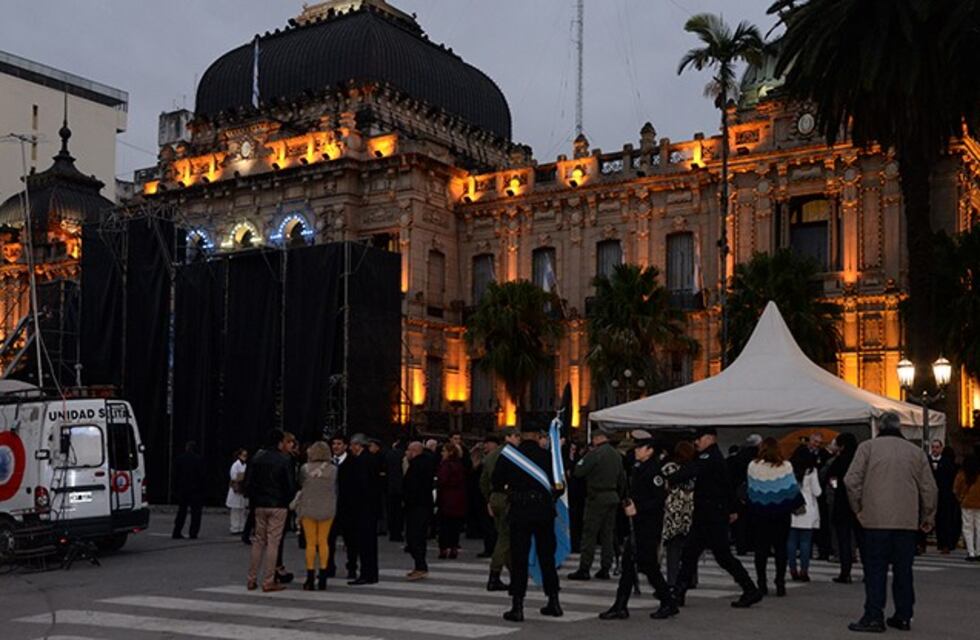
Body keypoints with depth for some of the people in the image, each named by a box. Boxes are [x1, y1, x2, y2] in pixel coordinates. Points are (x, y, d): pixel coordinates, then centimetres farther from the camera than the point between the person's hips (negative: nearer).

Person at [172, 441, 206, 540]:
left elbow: (175, 476, 4)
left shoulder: (178, 459, 2)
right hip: (196, 490, -4)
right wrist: (204, 488, -1)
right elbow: (203, 475, -9)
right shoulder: (199, 459, -9)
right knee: (196, 512, 3)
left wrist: (177, 487, 11)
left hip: (182, 490, 4)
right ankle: (193, 533, -1)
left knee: (181, 512, 12)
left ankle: (177, 533, 9)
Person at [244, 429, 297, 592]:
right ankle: (268, 581, 0)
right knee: (273, 542, -1)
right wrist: (289, 501, 6)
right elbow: (291, 485, -10)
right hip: (278, 505, -4)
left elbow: (248, 483, 3)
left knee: (258, 541, 13)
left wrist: (253, 500, 12)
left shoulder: (257, 458, 4)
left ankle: (252, 579, 14)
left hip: (260, 505, 5)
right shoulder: (285, 460, -10)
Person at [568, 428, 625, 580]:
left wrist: (579, 463, 4)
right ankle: (605, 569, 12)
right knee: (608, 534, 10)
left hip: (597, 497, -7)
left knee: (589, 534, -3)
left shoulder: (594, 454, -13)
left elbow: (578, 472, -14)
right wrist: (619, 496, 23)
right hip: (613, 497, 7)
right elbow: (622, 478, 17)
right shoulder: (617, 455, 11)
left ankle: (584, 569, -3)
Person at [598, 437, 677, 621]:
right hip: (638, 524, 9)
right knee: (628, 562, 7)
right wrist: (629, 504, 5)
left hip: (649, 525, -9)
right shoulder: (638, 468, 12)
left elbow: (660, 498, -20)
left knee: (648, 565, -4)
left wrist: (638, 509, -21)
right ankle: (620, 607, 10)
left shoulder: (653, 470, -15)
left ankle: (668, 604, 10)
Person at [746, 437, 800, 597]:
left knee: (761, 548, 8)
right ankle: (780, 583, 4)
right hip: (781, 512, 0)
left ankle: (761, 584, 7)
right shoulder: (786, 466, -9)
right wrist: (796, 505, 7)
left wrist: (750, 509, 8)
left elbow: (749, 489, -2)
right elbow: (793, 489, -7)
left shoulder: (753, 466, -7)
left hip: (759, 512, 0)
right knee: (781, 547, 8)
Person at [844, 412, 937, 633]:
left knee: (875, 569, 0)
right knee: (903, 569, 11)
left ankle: (874, 616, -2)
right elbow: (929, 488, 11)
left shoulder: (867, 447, 0)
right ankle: (904, 616, 15)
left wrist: (858, 508, 4)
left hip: (876, 521, -3)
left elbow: (852, 480, -7)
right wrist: (928, 517, 21)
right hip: (907, 521, 3)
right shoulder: (916, 451, 10)